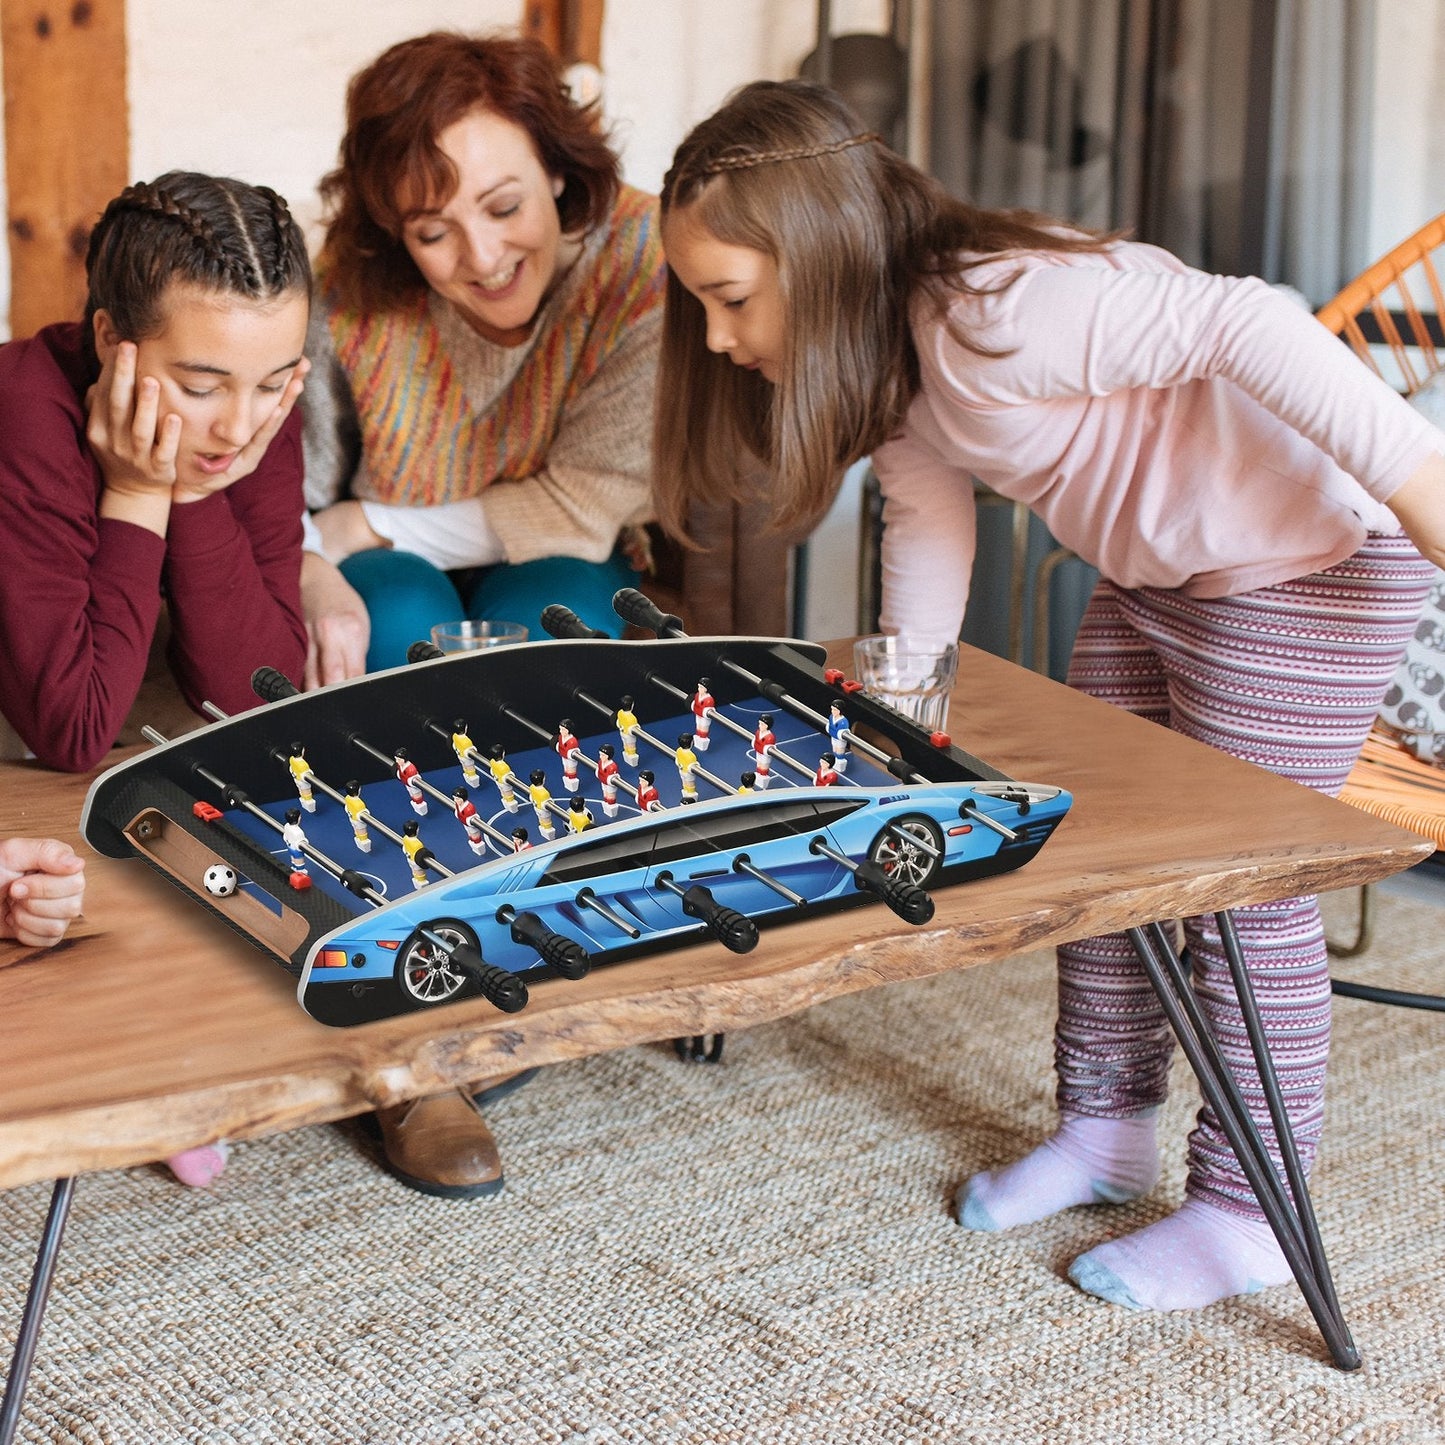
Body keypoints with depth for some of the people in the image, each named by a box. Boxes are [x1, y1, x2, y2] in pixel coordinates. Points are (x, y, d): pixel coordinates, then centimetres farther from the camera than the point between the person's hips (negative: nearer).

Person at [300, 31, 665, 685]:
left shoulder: (643, 261, -24)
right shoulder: (349, 295, -20)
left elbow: (584, 508, -20)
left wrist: (359, 527, -17)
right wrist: (315, 586, -35)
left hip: (555, 569, 0)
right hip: (388, 570, 0)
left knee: (544, 621, -32)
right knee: (401, 619, -31)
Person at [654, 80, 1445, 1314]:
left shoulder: (998, 307, -31)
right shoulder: (884, 352, 0)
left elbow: (1239, 324, -36)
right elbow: (928, 516, 10)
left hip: (1313, 559, -10)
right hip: (1154, 575, 10)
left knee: (1242, 886, -5)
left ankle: (1249, 1215, 9)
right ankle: (1107, 1131, 29)